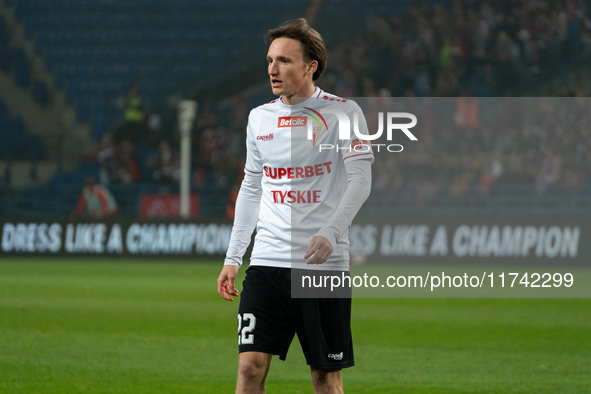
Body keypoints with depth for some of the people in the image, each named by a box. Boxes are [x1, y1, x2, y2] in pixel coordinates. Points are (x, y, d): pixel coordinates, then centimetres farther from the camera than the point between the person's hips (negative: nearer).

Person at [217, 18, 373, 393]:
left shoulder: (343, 112, -2)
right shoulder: (259, 118, 12)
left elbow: (360, 180, -10)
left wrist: (330, 233, -25)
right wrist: (233, 258, 15)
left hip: (325, 264, -3)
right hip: (268, 262, 3)